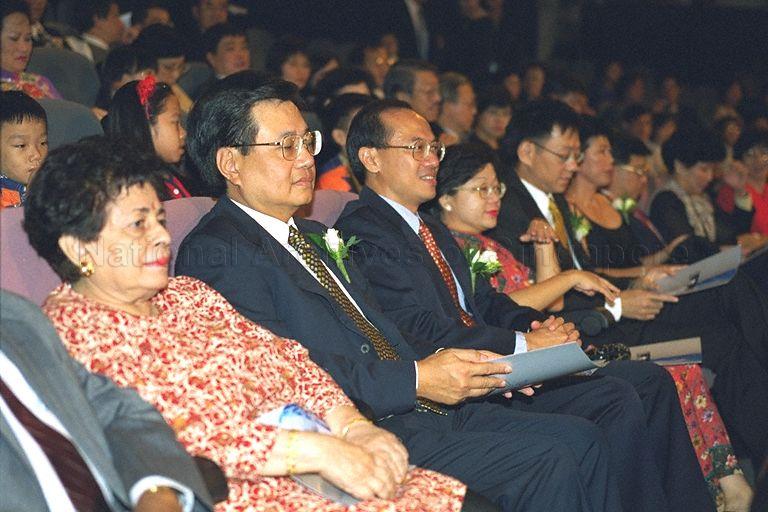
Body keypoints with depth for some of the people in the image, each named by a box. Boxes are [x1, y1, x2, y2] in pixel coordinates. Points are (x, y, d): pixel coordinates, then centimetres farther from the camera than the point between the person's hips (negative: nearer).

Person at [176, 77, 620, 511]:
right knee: (543, 461, -18)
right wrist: (416, 379, -19)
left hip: (424, 411, 9)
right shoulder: (214, 253, -9)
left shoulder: (316, 237, 23)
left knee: (580, 439, -2)